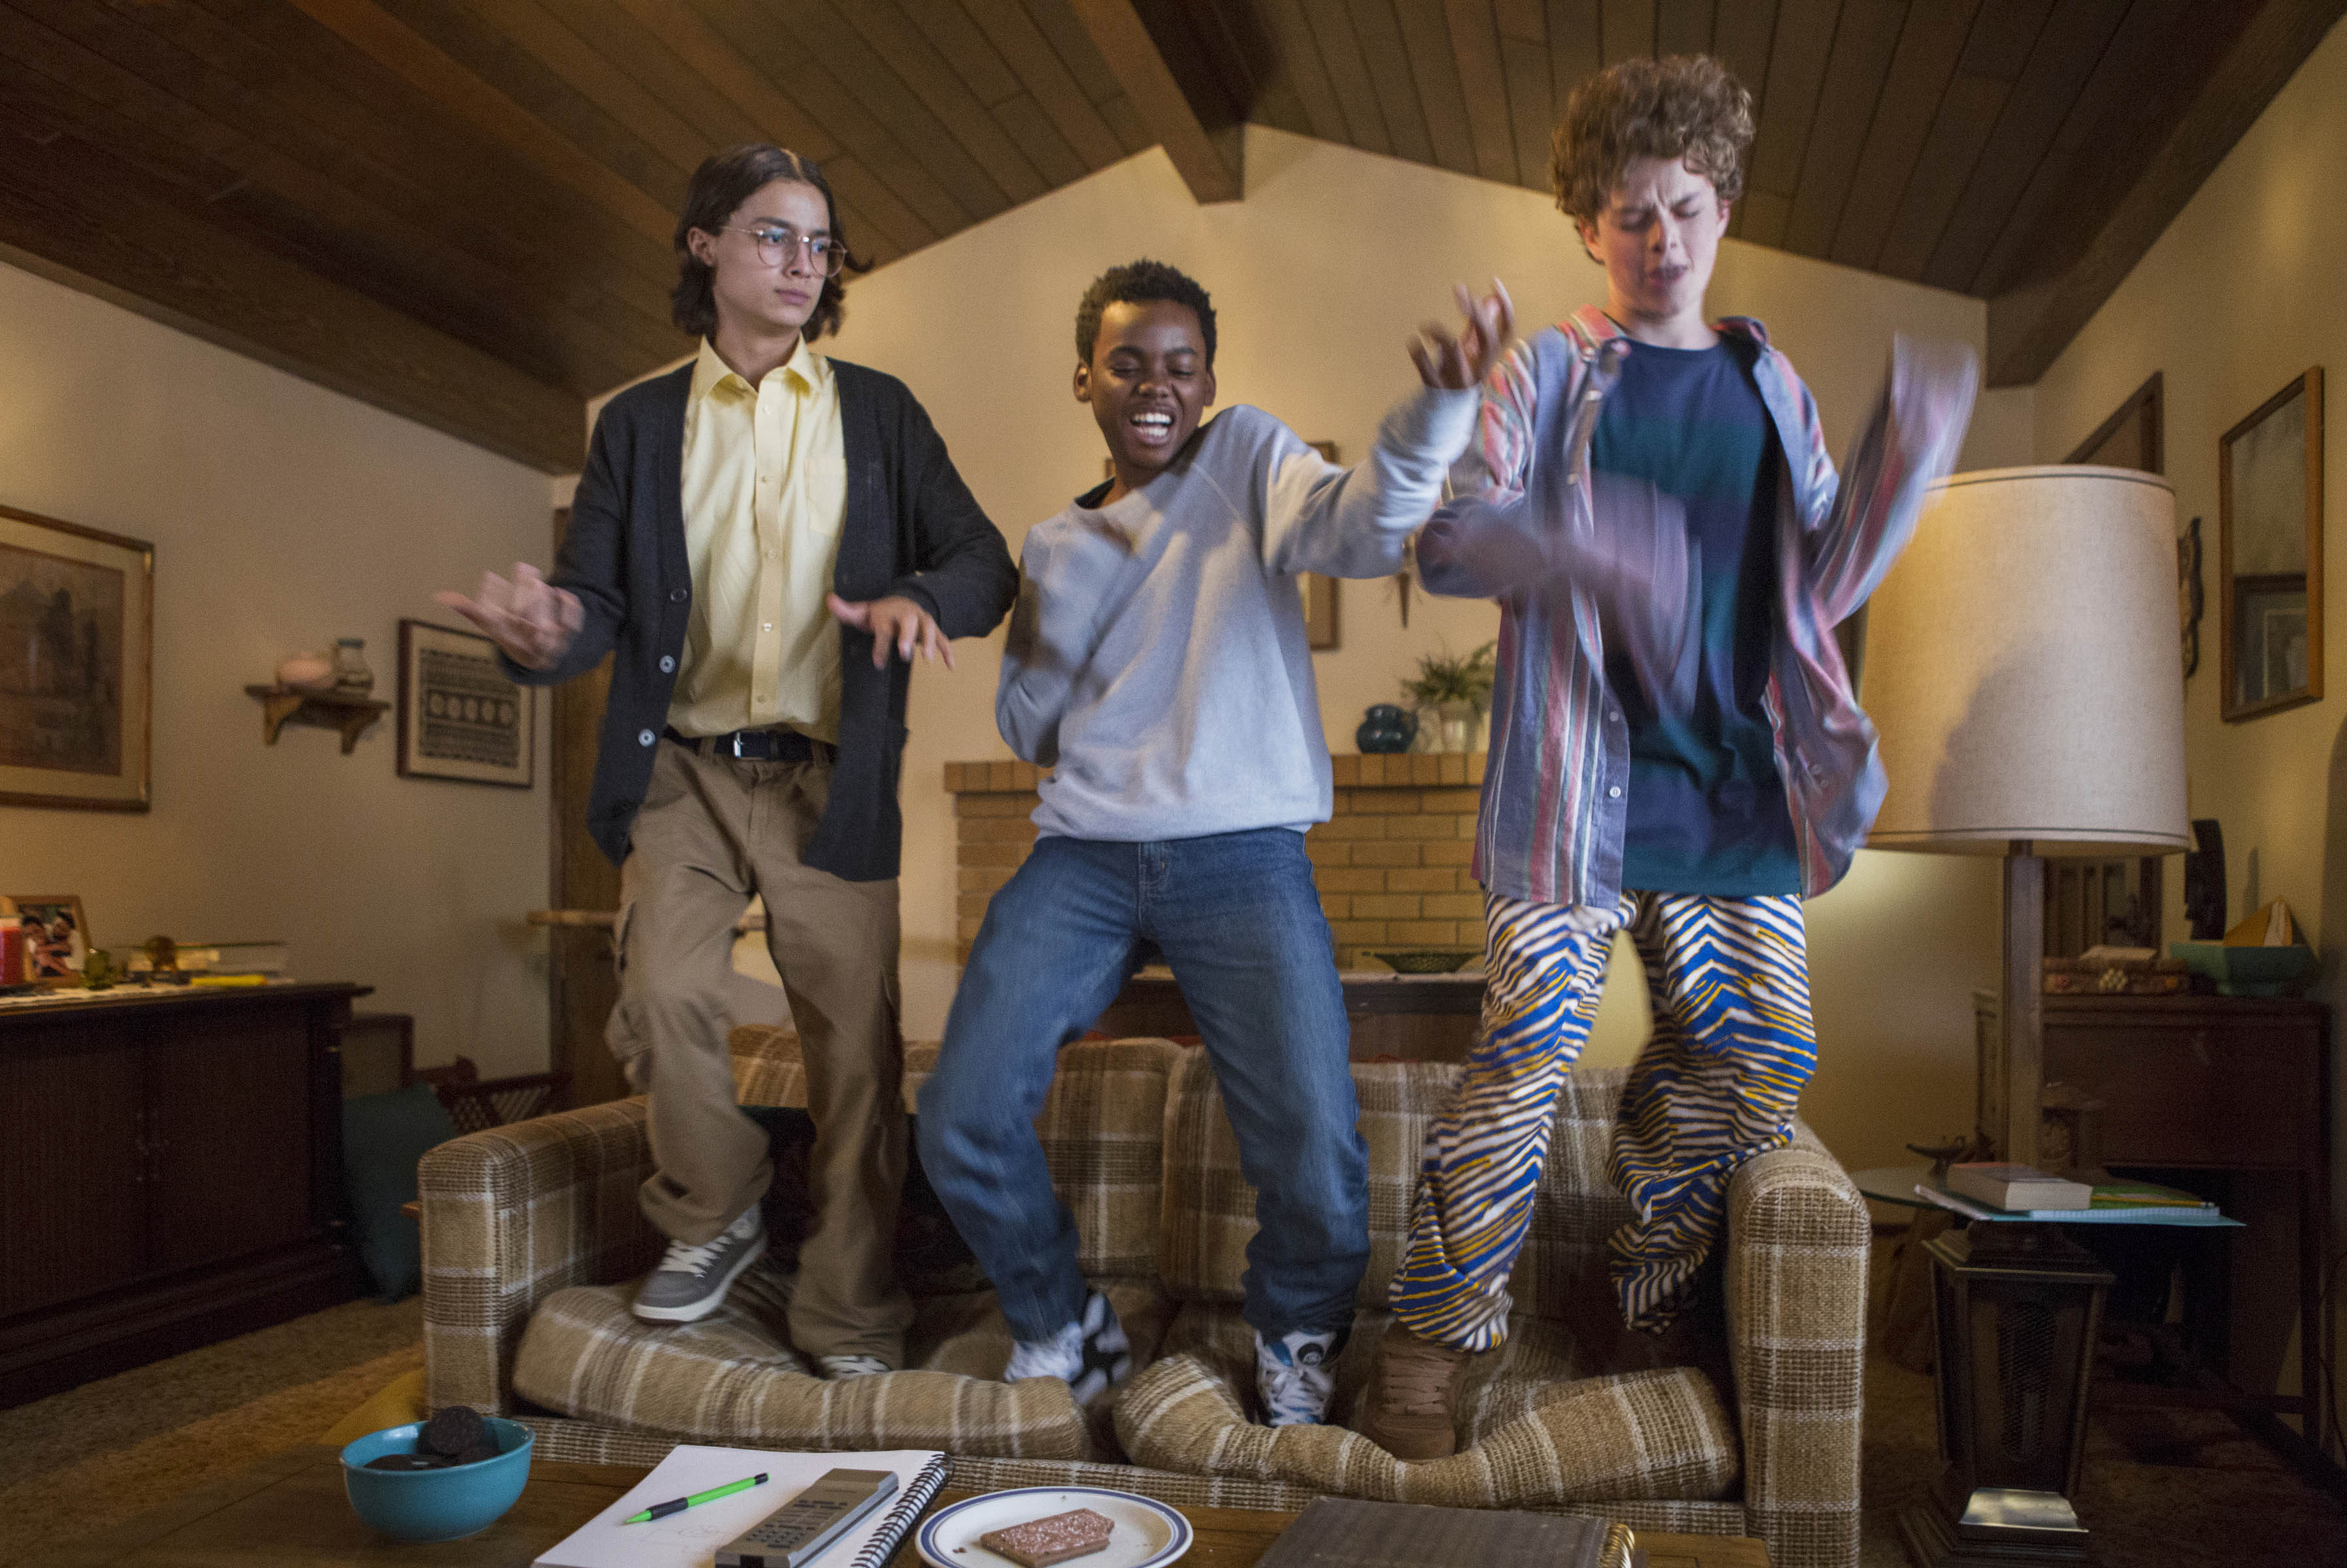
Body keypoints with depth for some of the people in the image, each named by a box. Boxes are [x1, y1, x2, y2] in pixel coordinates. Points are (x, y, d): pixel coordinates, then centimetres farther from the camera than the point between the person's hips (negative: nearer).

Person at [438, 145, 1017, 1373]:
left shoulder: (879, 412, 12)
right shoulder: (638, 422, 13)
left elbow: (985, 561, 6)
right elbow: (599, 599, 7)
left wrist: (921, 599, -18)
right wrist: (549, 637, -18)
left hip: (828, 778, 0)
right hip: (682, 770, 1)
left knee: (855, 1042, -3)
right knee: (662, 997, -17)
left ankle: (850, 1320, 12)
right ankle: (713, 1221, 13)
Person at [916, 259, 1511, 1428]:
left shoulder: (1249, 457, 8)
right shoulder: (1055, 546, 18)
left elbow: (1359, 531, -14)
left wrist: (1440, 407, -33)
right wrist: (1034, 637, -2)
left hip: (1243, 857, -3)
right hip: (1084, 857, 4)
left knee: (1318, 1170, -13)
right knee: (962, 1127, -7)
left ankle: (1294, 1340, 21)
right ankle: (1063, 1332, 22)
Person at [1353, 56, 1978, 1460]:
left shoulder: (1768, 384, 18)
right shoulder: (1551, 372, 5)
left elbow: (1822, 580, 15)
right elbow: (1449, 541, -6)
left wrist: (1907, 459, -1)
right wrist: (1578, 550, -25)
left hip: (1738, 790, 5)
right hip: (1577, 779, -5)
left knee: (1761, 1053, 5)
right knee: (1534, 1046, -11)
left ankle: (1652, 1300, 26)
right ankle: (1431, 1341, 2)